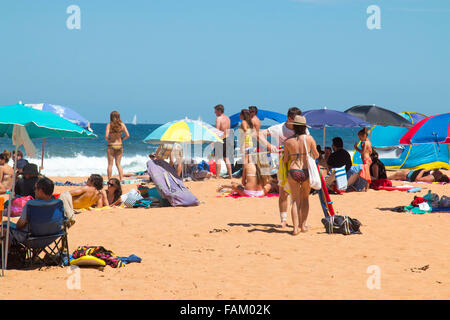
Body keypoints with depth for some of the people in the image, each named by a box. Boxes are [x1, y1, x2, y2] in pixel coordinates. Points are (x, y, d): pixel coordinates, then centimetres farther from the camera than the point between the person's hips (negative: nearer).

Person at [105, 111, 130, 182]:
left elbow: (106, 136, -18)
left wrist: (108, 140, 3)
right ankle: (121, 179, 8)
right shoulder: (122, 125, -3)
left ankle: (109, 180, 5)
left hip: (111, 146, -3)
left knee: (110, 164, 5)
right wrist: (121, 139, 9)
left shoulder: (109, 125, -10)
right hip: (120, 145, 3)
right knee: (118, 164, 13)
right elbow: (127, 135, -7)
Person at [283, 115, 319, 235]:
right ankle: (303, 224, 14)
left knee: (295, 200, 7)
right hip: (306, 172, 0)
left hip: (293, 172, 0)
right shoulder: (309, 138, -2)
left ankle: (296, 227, -4)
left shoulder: (288, 141, 0)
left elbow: (285, 160, 6)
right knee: (305, 198, 19)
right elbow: (316, 155, 7)